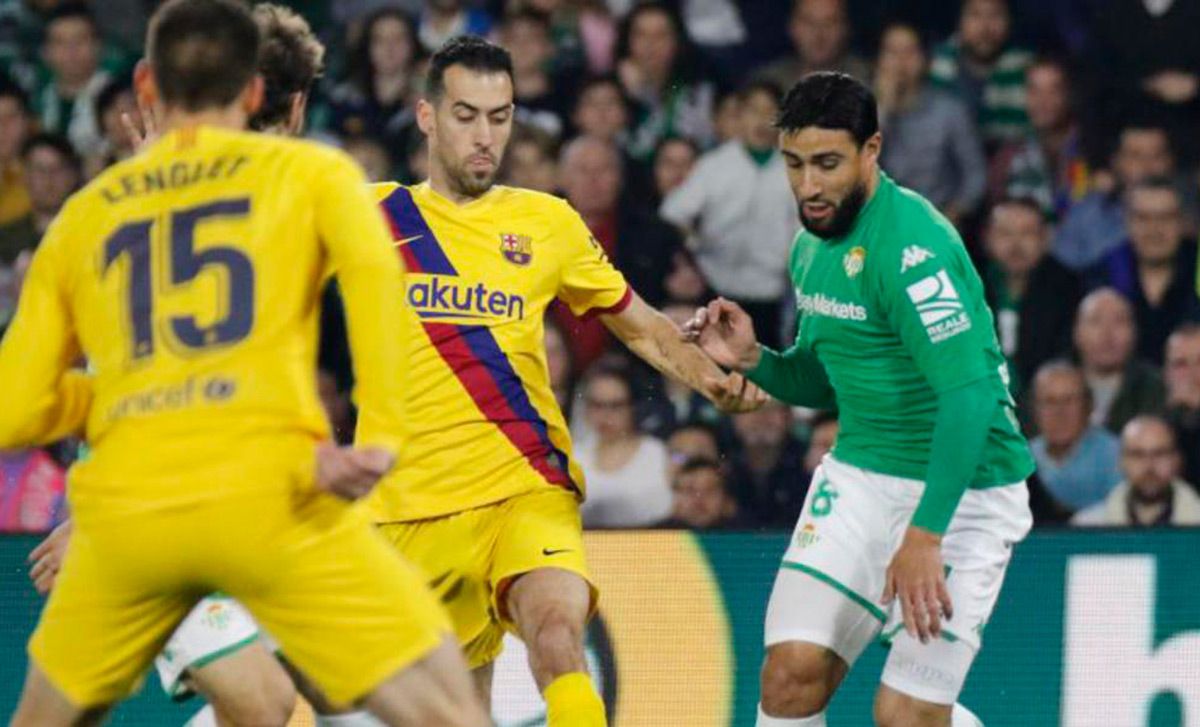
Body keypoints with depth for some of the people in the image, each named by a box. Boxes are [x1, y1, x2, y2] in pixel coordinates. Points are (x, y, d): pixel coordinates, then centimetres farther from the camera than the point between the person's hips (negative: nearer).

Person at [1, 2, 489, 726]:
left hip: (125, 507, 3)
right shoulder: (313, 170, 14)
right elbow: (373, 268, -9)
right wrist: (380, 433, -12)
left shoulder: (84, 213, 21)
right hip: (269, 497, -3)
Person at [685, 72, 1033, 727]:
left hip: (959, 491, -7)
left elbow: (970, 396, -29)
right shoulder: (813, 245, 6)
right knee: (792, 673, -9)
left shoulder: (910, 243, -22)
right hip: (861, 476, 7)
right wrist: (751, 359, -2)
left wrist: (925, 536, -32)